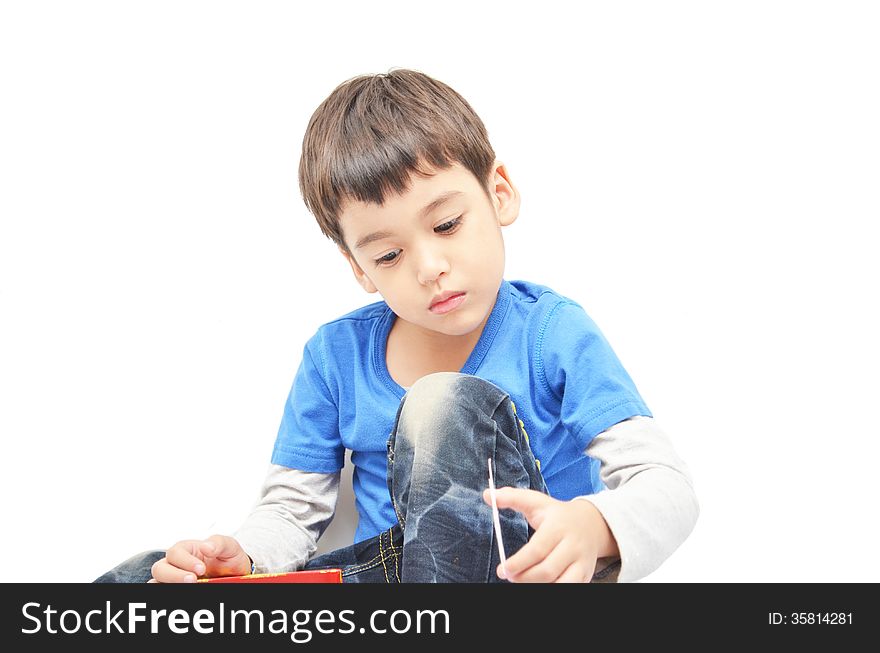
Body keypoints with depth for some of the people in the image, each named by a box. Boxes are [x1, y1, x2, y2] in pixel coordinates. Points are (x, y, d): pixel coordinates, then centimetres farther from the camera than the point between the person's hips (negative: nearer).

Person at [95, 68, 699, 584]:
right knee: (136, 580, -11)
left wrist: (592, 526, -38)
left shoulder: (554, 334, -8)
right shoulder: (335, 355, 2)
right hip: (382, 575, 3)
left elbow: (670, 485, -13)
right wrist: (239, 556, -15)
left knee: (448, 403, -29)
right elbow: (291, 511, 9)